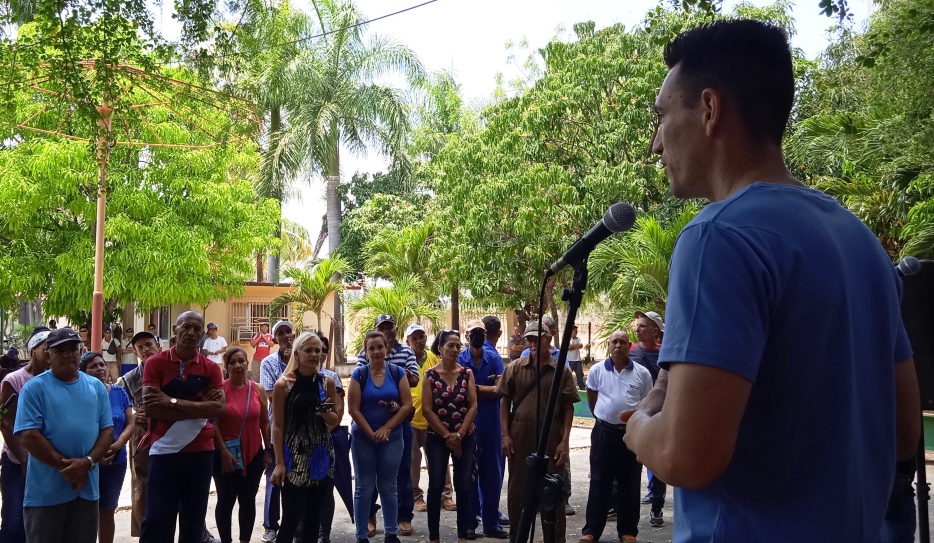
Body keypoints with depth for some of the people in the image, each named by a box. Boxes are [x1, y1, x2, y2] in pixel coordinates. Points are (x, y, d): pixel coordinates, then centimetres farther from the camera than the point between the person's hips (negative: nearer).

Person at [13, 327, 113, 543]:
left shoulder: (96, 387, 9)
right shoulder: (35, 388, -4)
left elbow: (107, 430, 5)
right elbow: (29, 436, -11)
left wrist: (88, 462, -12)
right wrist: (65, 465, -15)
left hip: (87, 488, 4)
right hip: (45, 491, -4)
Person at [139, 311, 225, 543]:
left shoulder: (211, 368, 5)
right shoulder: (155, 363, -2)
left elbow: (218, 407, -9)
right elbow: (151, 407, -14)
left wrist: (173, 402, -16)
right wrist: (199, 407, -14)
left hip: (201, 451, 3)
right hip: (164, 450, -3)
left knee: (194, 519, 11)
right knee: (157, 519, -1)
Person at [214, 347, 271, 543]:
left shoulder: (257, 390, 3)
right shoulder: (220, 390, -7)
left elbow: (265, 422, 7)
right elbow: (213, 424, -10)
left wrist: (268, 450, 5)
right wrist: (224, 452, -14)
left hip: (253, 454, 3)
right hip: (225, 455, -3)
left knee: (248, 500, 10)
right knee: (226, 500, 6)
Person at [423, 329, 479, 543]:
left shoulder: (467, 373, 2)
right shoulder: (430, 375, -3)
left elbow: (473, 406, -2)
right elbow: (427, 410, -8)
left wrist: (459, 434, -11)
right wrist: (447, 435, -11)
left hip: (465, 438, 2)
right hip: (437, 438, -2)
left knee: (463, 486, 4)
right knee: (436, 485, -2)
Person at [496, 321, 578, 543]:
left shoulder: (562, 371, 1)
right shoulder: (515, 368, 3)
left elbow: (568, 408, 0)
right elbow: (505, 402, 5)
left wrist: (565, 440, -6)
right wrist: (506, 435, -2)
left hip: (551, 439, -1)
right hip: (519, 437, 1)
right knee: (517, 491, 10)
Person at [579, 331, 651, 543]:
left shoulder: (642, 373, -1)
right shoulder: (597, 370, -1)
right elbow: (591, 397, 14)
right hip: (604, 432, 0)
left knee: (629, 484, 7)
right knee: (599, 482, 5)